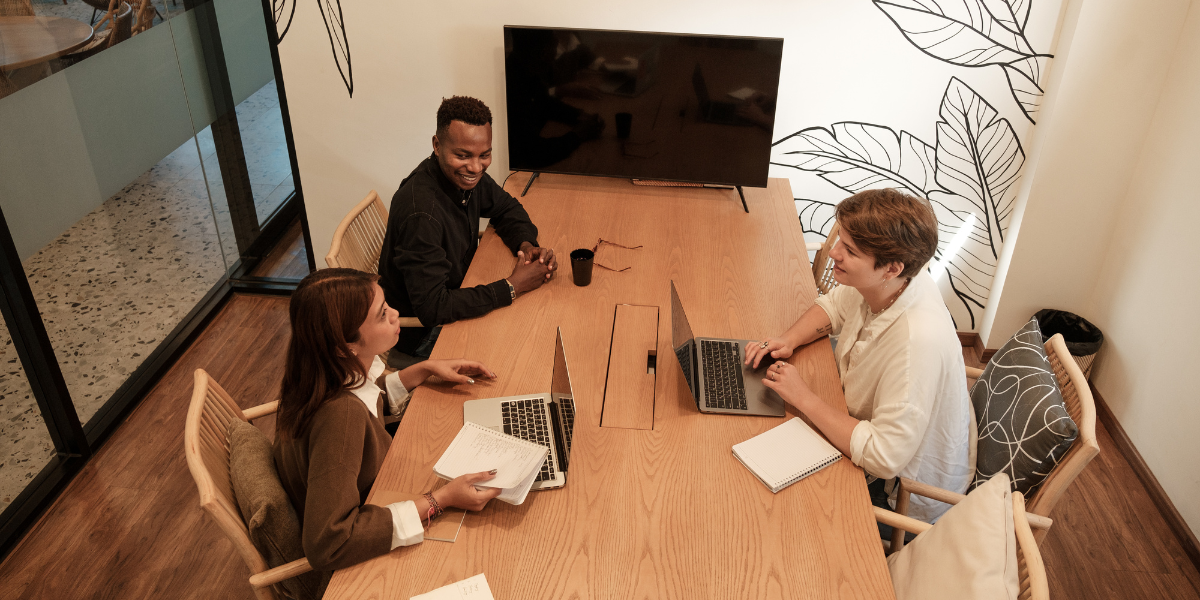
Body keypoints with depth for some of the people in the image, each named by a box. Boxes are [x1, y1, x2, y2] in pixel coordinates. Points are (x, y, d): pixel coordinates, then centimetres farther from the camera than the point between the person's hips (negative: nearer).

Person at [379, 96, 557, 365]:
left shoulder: (466, 175, -9)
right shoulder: (421, 212, -35)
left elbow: (506, 208, 11)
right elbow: (432, 308, -35)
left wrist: (526, 245, -12)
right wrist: (512, 286, -30)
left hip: (455, 292, 8)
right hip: (422, 334, -8)